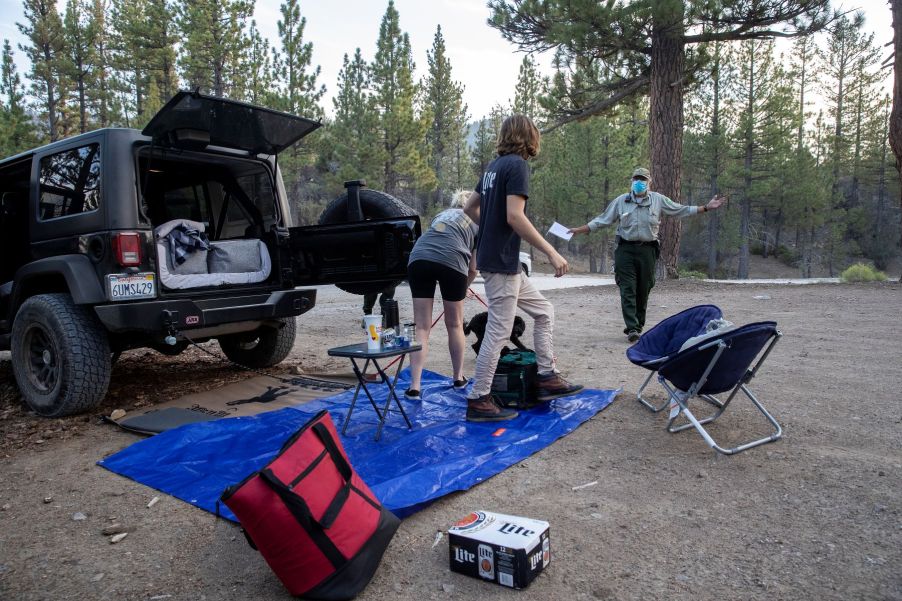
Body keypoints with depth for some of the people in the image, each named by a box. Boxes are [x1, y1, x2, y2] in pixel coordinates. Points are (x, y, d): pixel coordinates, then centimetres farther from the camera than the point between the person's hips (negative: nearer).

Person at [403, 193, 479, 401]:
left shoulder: (442, 214, 36)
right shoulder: (477, 222, 25)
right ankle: (459, 378, 31)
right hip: (451, 260, -2)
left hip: (418, 258, 3)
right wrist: (463, 288, 39)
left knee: (422, 327, 7)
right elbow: (473, 269, 21)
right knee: (455, 325, 17)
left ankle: (414, 387, 0)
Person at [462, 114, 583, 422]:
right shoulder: (517, 165, -12)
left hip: (493, 259, 9)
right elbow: (515, 217, -22)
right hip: (502, 263, -9)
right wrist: (552, 253, -19)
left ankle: (547, 377, 18)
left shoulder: (493, 166, 14)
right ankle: (478, 400, 4)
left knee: (544, 311, 16)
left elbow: (469, 207, 19)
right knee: (498, 332, -4)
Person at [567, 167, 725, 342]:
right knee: (627, 290, -8)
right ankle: (632, 328, -11)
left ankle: (638, 325, 21)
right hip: (625, 249, -1)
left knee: (643, 290, 7)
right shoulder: (621, 201, 7)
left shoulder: (658, 200, 9)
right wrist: (578, 230, 5)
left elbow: (681, 210, 14)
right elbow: (602, 220, 10)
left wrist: (706, 208, 8)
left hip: (647, 250, 1)